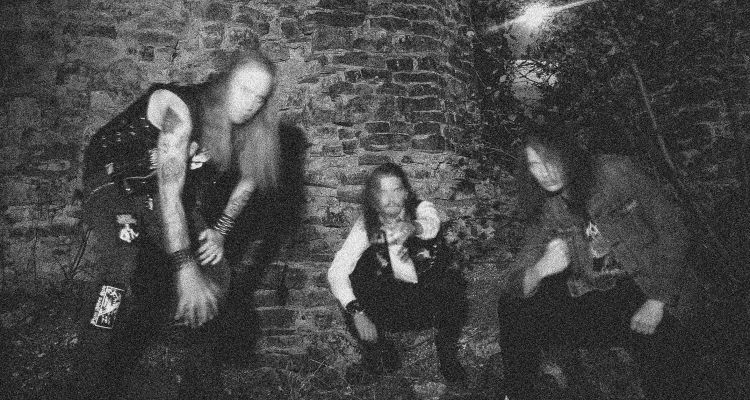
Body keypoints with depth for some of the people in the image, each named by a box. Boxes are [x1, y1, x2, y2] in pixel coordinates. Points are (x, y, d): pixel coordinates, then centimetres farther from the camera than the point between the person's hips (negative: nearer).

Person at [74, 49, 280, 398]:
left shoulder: (237, 127, -8)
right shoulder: (180, 109, -29)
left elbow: (249, 179, 6)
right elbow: (169, 191, -34)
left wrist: (219, 231, -5)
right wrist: (185, 270, -37)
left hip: (170, 195, 6)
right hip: (115, 183, -6)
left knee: (214, 275, -3)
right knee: (123, 269, -31)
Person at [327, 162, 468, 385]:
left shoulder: (422, 210, -14)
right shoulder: (366, 226, -11)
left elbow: (431, 226, -40)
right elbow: (336, 272, -19)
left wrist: (413, 228, -64)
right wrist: (356, 313, -33)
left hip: (433, 302, -1)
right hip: (391, 302, 2)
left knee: (453, 282, -33)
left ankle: (448, 354, -7)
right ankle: (378, 358, 0)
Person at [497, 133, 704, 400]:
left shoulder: (616, 173, -9)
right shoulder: (548, 213, -1)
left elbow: (672, 231, -6)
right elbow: (514, 288, -5)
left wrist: (658, 302, -13)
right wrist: (539, 270, -29)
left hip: (645, 293, -3)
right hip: (588, 298, 3)